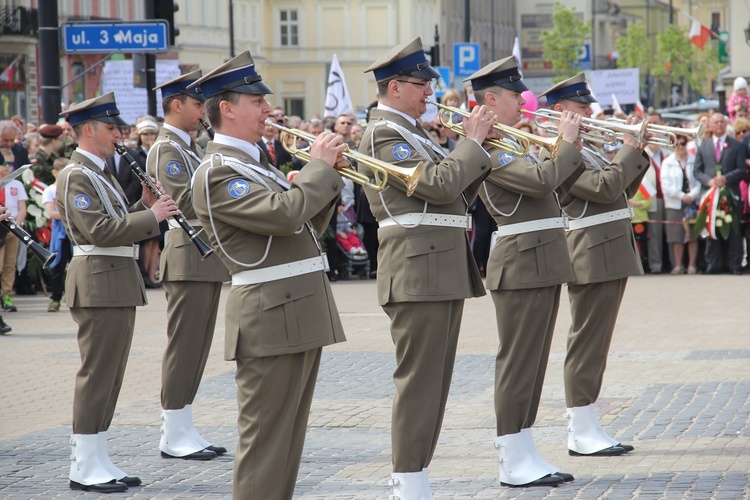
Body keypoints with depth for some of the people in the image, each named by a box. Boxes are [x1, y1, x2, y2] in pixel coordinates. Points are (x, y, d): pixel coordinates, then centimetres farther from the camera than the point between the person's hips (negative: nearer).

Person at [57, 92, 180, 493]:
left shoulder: (100, 173, 20)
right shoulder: (75, 176, -12)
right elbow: (101, 231, -21)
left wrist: (145, 206, 6)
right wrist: (152, 216, -14)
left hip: (118, 282, 10)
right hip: (98, 283, -10)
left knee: (110, 375, 11)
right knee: (97, 373, -7)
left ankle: (98, 461, 15)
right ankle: (84, 467, -2)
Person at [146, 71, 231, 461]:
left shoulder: (188, 149, 19)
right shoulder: (166, 150, -12)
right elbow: (189, 203, -23)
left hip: (207, 256, 10)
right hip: (188, 258, -10)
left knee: (196, 348, 11)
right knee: (183, 346, -6)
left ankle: (182, 431, 16)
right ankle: (174, 436, -1)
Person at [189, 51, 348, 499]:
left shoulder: (254, 163, 20)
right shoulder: (218, 172, -12)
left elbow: (306, 227, 21)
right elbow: (285, 214, -24)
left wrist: (329, 176, 7)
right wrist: (320, 167, -11)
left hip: (302, 313, 10)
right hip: (273, 315, -10)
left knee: (288, 436, 13)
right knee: (266, 438, -7)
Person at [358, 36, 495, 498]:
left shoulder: (412, 133, 20)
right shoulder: (384, 134, -11)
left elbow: (456, 196, 19)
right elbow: (440, 184, -22)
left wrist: (479, 150, 7)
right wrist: (472, 141, -9)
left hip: (444, 268, 10)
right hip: (419, 270, -10)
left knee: (432, 379, 12)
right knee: (419, 378, -8)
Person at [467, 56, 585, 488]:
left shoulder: (512, 144, 18)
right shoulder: (489, 148, -14)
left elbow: (553, 188, 22)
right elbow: (541, 180, -25)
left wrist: (574, 151, 10)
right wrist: (568, 142, -11)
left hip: (544, 262, 10)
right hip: (523, 264, -10)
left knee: (532, 363, 12)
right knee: (518, 362, -5)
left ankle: (525, 455, 17)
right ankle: (514, 463, 0)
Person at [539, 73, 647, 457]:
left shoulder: (584, 151, 20)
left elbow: (623, 189, 22)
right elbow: (606, 187, -22)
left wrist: (637, 151, 9)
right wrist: (631, 148, -12)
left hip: (611, 256, 10)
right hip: (592, 256, -10)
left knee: (594, 345, 12)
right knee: (587, 344, -7)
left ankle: (584, 426, 17)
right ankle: (582, 433, -4)